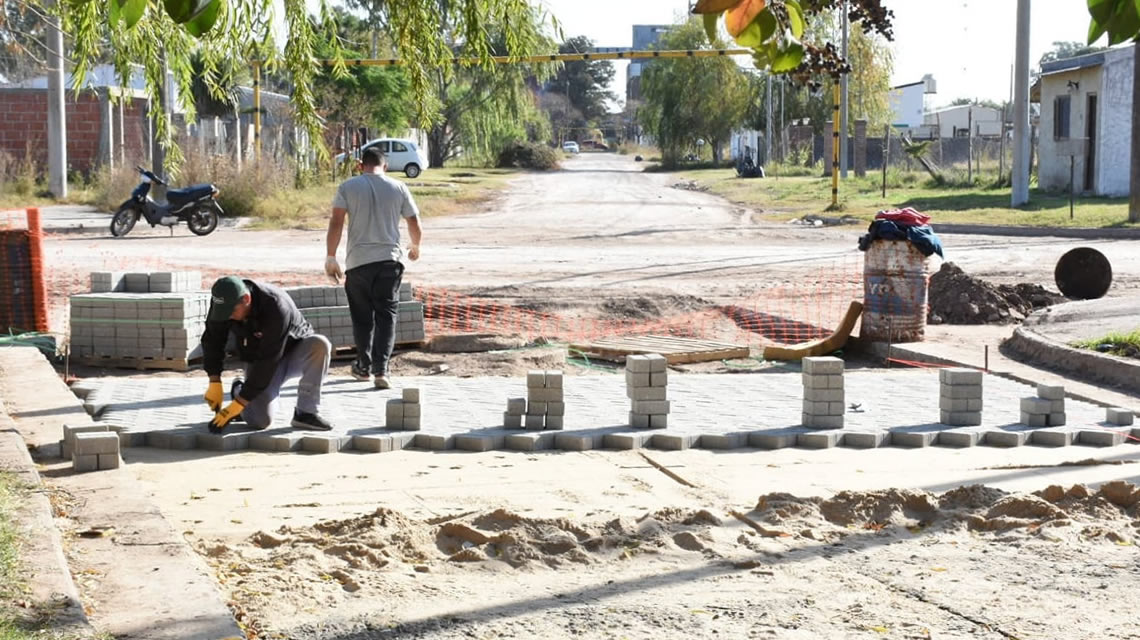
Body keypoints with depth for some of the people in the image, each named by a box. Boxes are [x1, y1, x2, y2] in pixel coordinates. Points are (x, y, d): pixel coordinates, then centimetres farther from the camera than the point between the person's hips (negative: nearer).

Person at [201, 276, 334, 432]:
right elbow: (212, 340, -7)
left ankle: (306, 413, -26)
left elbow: (267, 361, -36)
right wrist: (214, 382, -18)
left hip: (295, 350, -3)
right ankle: (239, 390, 15)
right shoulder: (224, 302, -20)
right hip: (256, 359, 3)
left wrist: (236, 405, -35)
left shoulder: (275, 307, -37)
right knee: (259, 420, -20)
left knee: (320, 345, -38)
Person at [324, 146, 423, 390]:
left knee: (362, 317, 12)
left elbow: (336, 223, -7)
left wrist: (331, 257, -2)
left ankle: (364, 367, 22)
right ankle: (380, 369, -12)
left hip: (358, 262, 0)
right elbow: (414, 224, 9)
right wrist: (415, 247, 28)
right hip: (390, 260, 0)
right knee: (386, 315, 1)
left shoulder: (348, 187, 2)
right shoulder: (398, 188, 5)